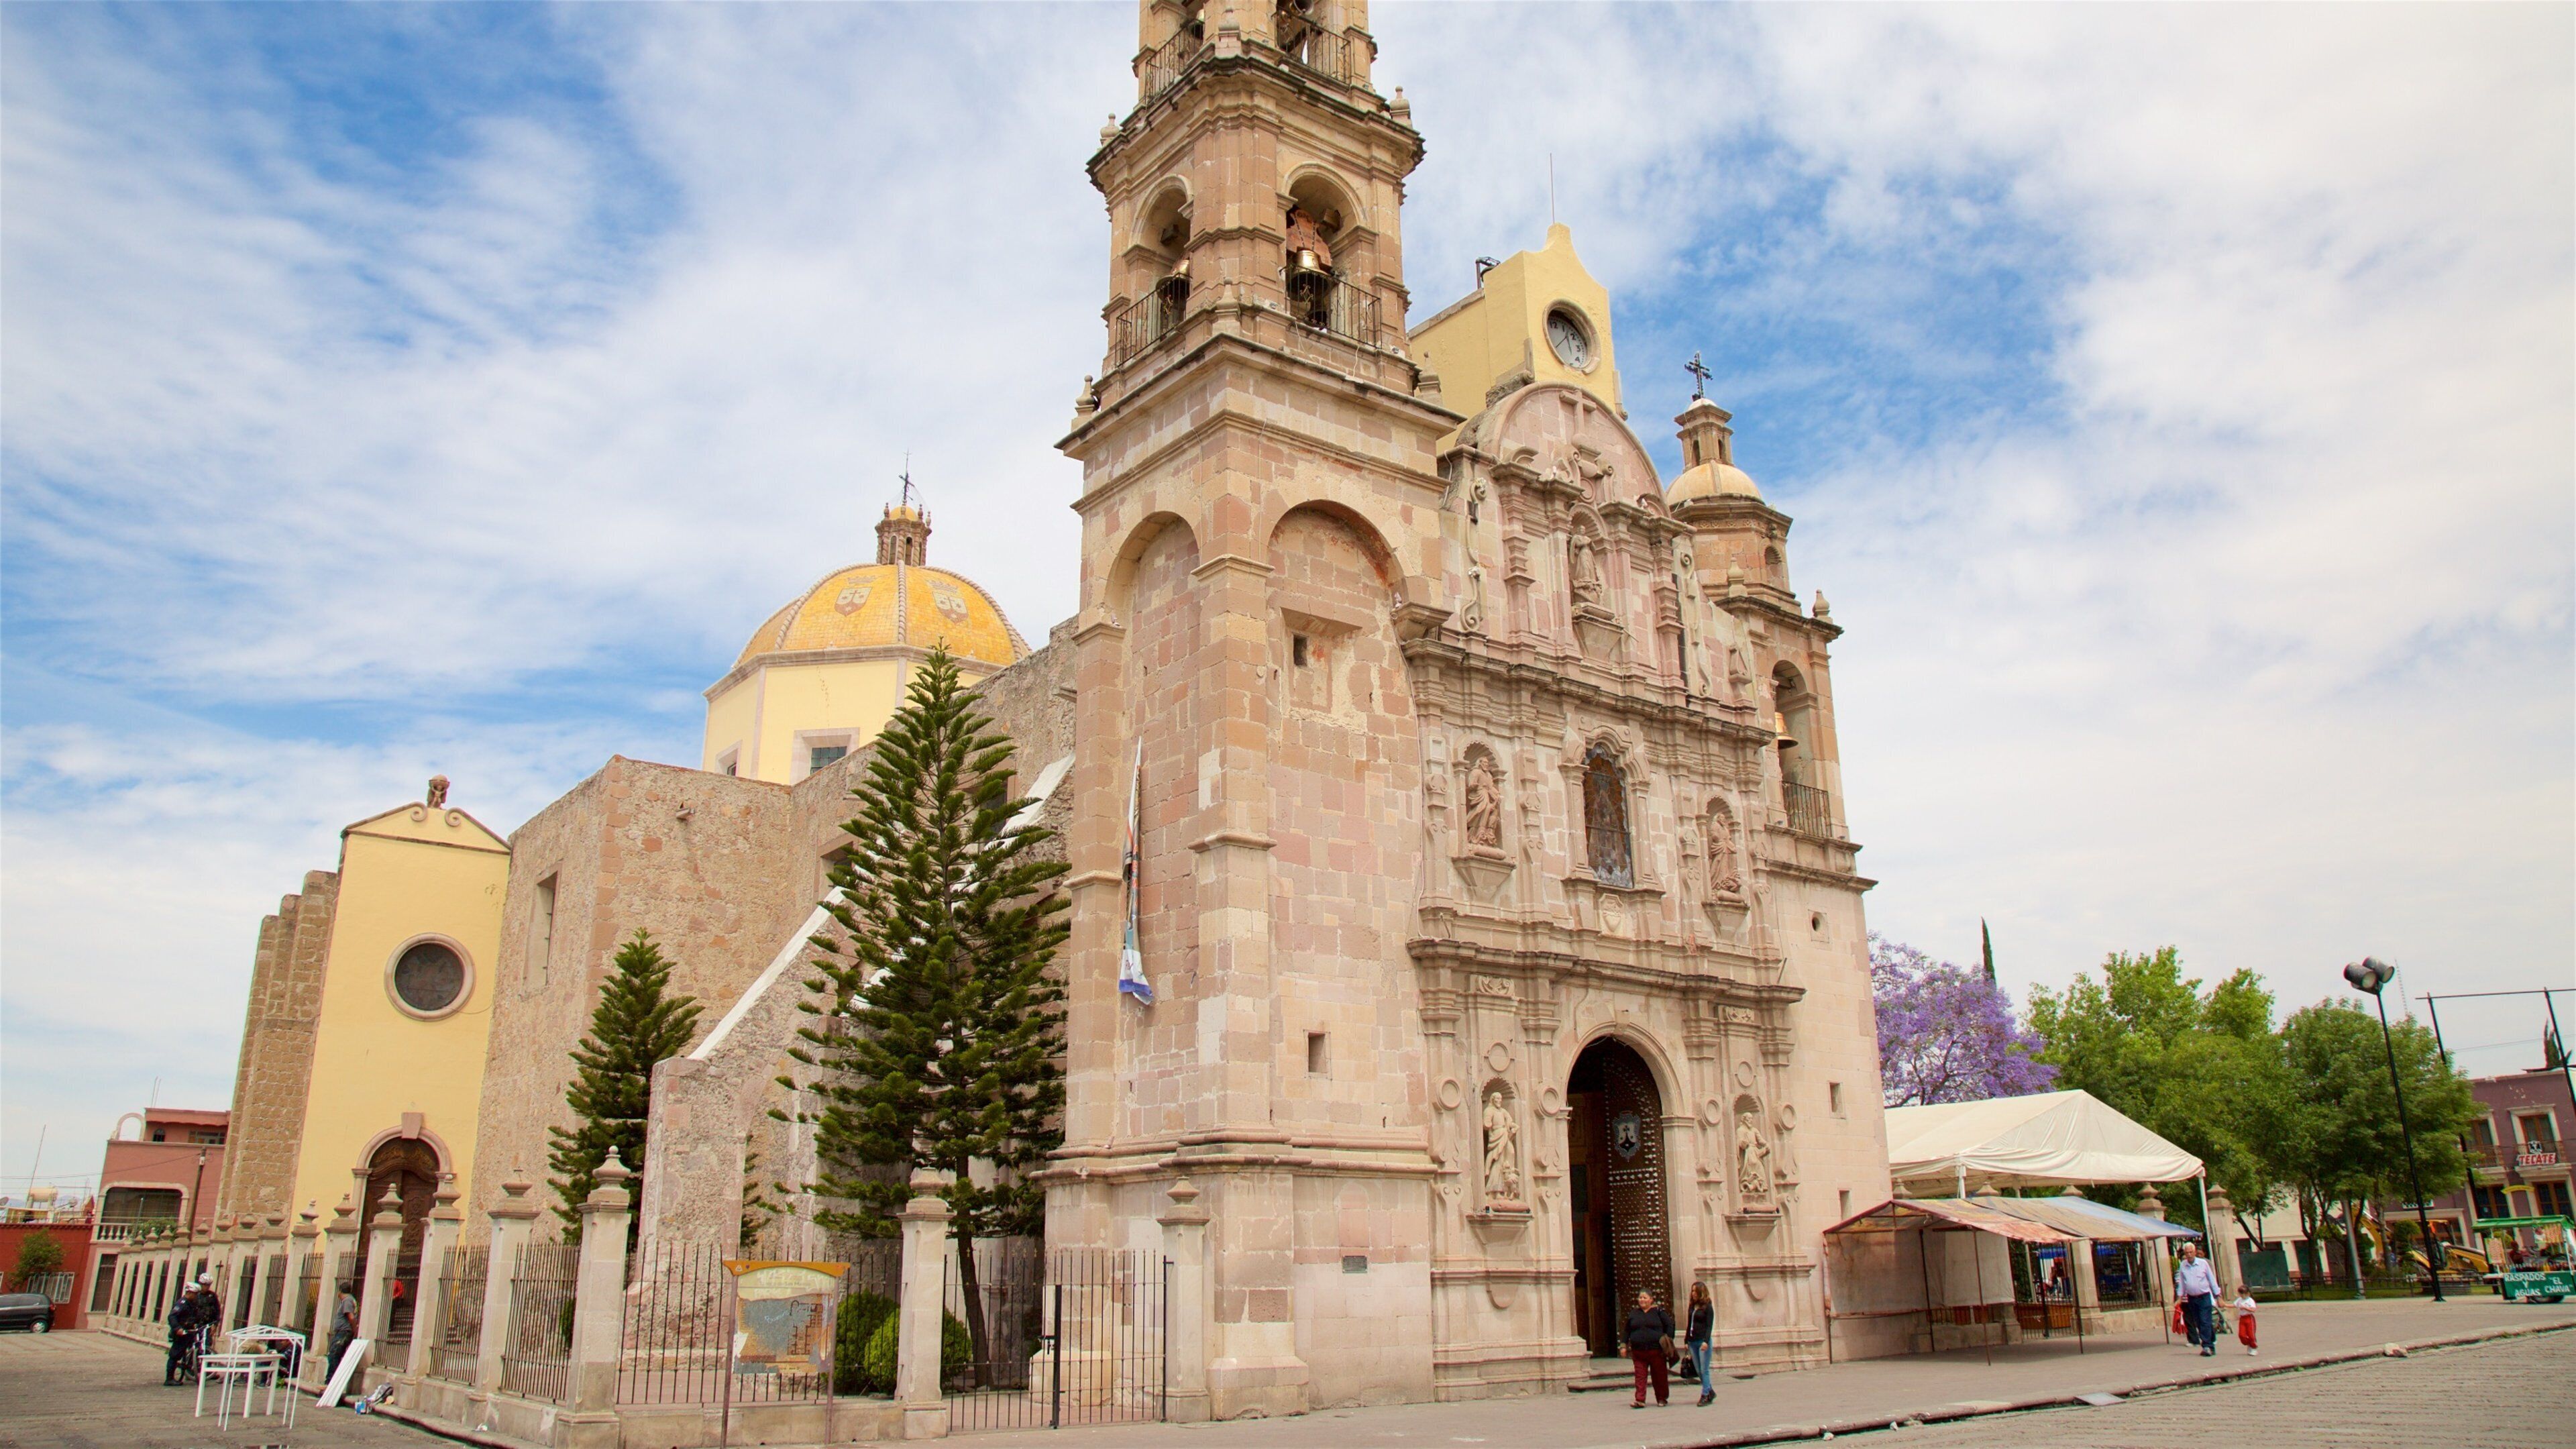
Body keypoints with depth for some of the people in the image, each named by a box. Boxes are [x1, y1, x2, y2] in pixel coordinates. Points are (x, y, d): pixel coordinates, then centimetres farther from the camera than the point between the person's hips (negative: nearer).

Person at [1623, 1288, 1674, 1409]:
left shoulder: (1658, 1312, 3)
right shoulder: (1633, 1313, 11)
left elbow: (1669, 1326, 4)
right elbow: (1627, 1330, 15)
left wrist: (1668, 1341, -4)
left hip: (1656, 1350, -2)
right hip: (1638, 1352, 2)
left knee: (1660, 1376, 7)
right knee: (1640, 1376, -5)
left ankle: (1662, 1399, 21)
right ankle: (1640, 1400, -7)